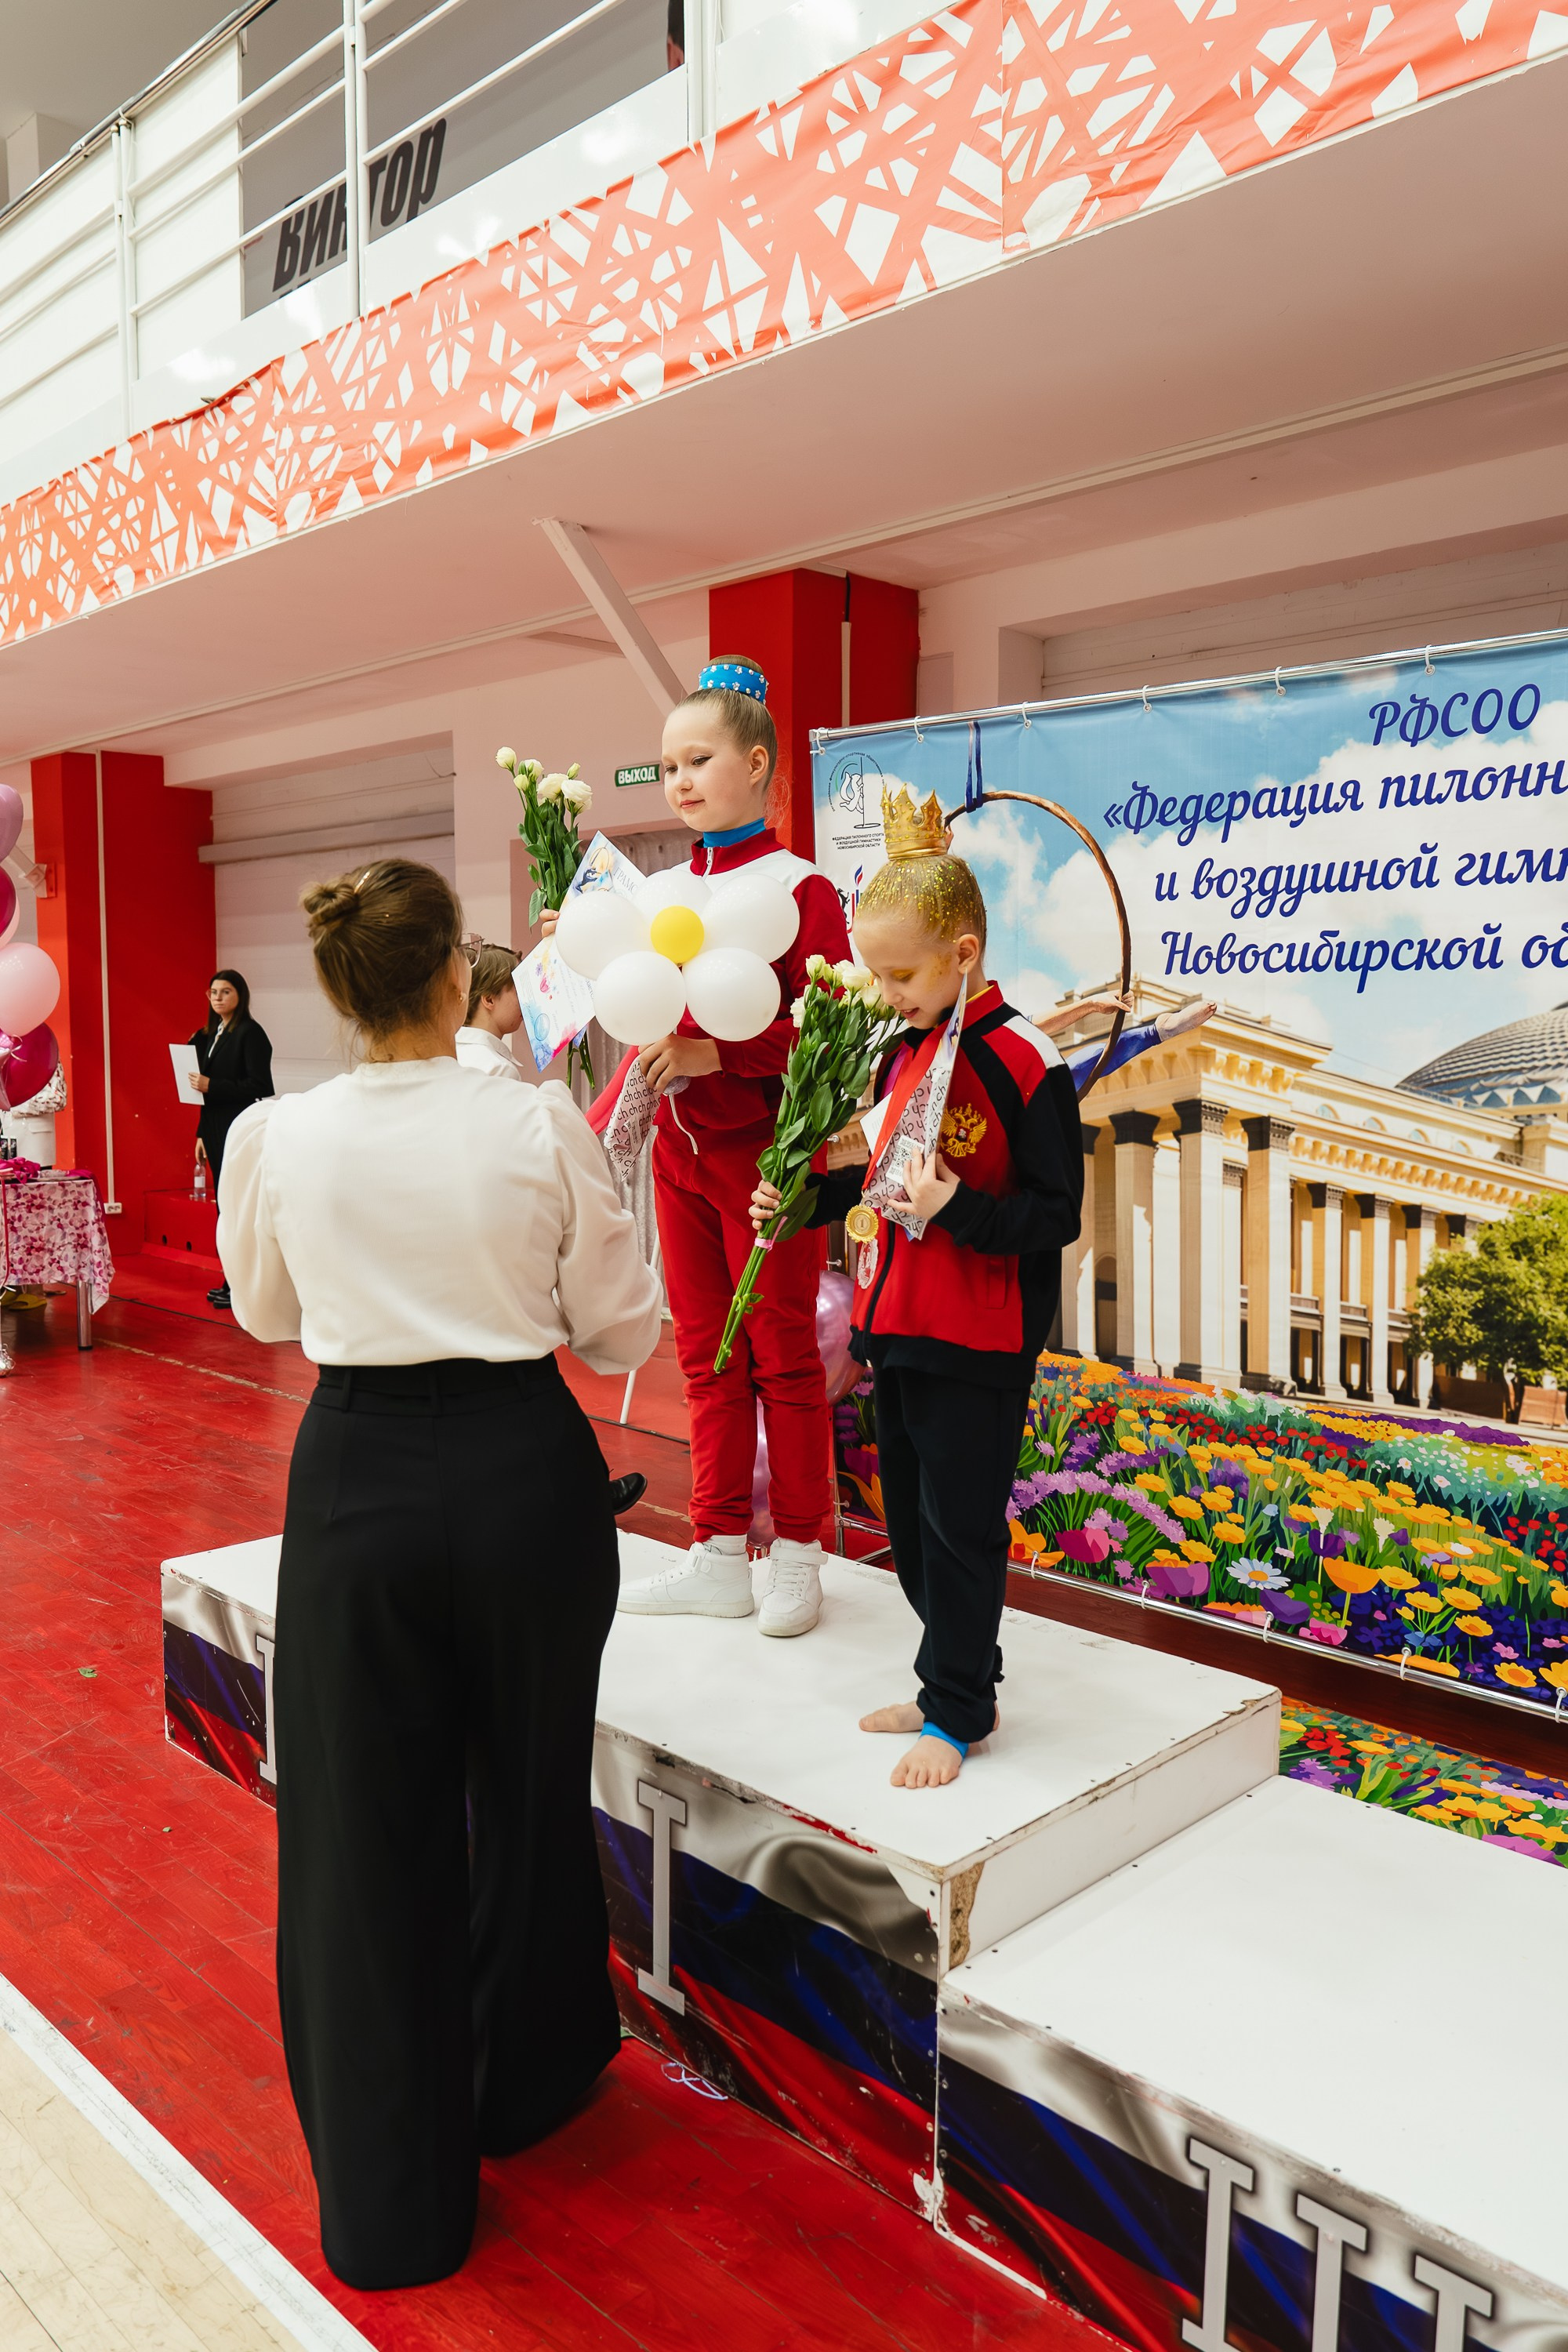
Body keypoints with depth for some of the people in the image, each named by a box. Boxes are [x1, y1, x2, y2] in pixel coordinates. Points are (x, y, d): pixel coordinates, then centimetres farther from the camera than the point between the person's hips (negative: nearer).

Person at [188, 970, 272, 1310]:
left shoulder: (250, 1033, -9)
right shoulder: (210, 1035, 15)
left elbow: (260, 1085, -16)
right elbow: (208, 1092, 18)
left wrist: (211, 1086, -20)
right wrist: (202, 1134, 15)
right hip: (217, 1130, 8)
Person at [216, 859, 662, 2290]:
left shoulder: (278, 1138, -7)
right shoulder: (540, 1125, -12)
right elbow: (623, 1332, -4)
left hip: (360, 1479, 1)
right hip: (522, 1471, 0)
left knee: (366, 1827, 15)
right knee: (528, 1793, 22)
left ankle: (392, 2200, 29)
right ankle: (523, 2084, 45)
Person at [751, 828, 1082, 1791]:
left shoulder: (1023, 1061, -16)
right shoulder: (903, 1051, 9)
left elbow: (1057, 1214, -16)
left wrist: (956, 1210, -28)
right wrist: (803, 1199, 6)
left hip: (976, 1347, -8)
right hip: (895, 1329, 9)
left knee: (960, 1524, 3)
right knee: (910, 1520, 17)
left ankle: (956, 1712, 19)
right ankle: (960, 1683, 33)